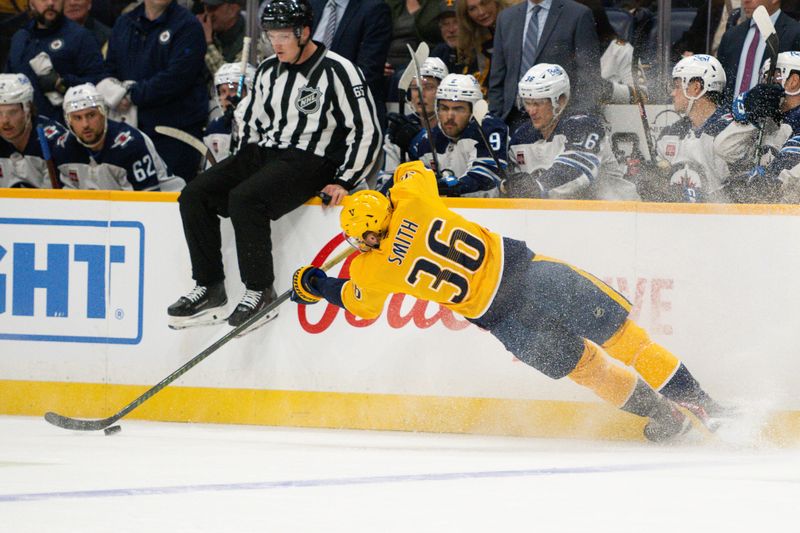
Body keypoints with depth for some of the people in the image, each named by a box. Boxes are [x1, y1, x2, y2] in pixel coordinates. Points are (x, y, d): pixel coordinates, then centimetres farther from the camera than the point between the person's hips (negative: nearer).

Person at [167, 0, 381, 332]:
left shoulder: (337, 72, -8)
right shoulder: (268, 71, 14)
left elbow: (366, 131, -8)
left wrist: (344, 182, -13)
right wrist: (240, 169, 14)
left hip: (308, 161, -8)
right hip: (261, 155, 8)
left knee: (245, 200, -33)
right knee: (194, 197, -11)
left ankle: (260, 292, -22)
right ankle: (209, 290, -7)